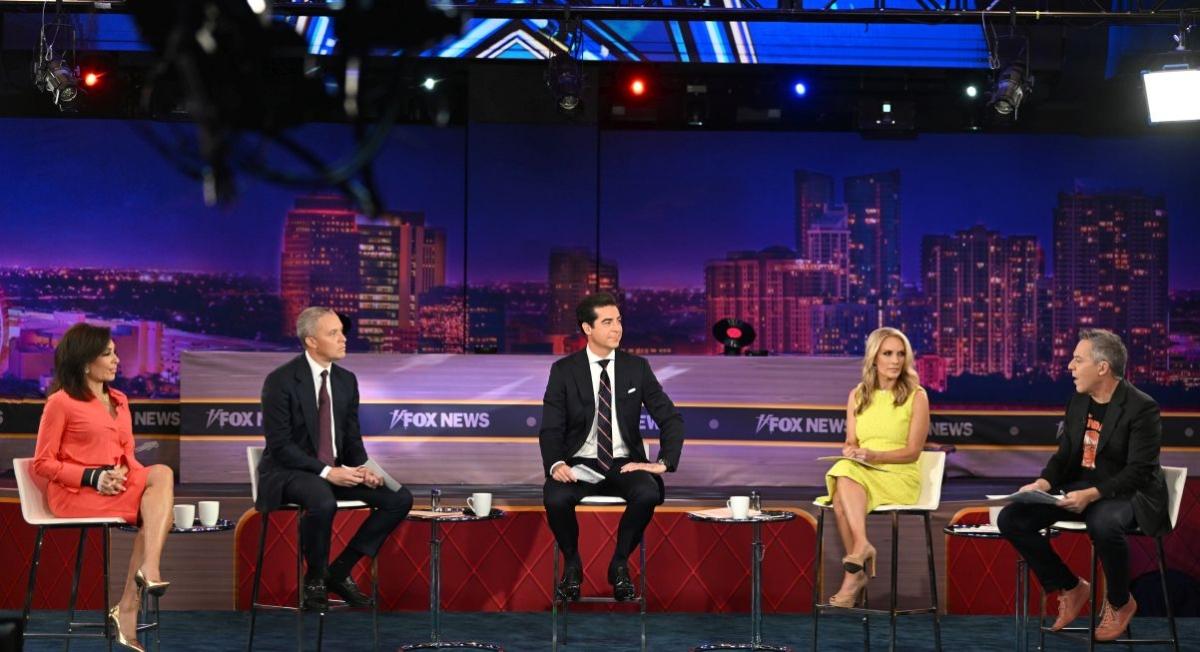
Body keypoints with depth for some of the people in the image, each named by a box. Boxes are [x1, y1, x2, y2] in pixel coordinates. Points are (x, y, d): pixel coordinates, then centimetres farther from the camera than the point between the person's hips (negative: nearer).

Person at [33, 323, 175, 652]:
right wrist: (92, 477, -14)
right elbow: (43, 463, -3)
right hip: (75, 493, -7)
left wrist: (123, 472, -5)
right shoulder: (61, 402, -2)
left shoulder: (118, 401, 19)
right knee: (160, 480, -22)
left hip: (116, 487, 7)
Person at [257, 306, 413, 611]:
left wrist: (363, 469, -11)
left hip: (335, 470, 7)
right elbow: (280, 445, -17)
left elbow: (352, 437, 11)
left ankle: (340, 571, -1)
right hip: (289, 472, -7)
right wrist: (326, 472, -25)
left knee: (400, 498, -10)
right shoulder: (281, 381, -13)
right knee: (323, 502, -39)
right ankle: (315, 579, -13)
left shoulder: (346, 380, 7)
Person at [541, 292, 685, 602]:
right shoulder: (564, 370, 0)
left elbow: (671, 419, 1)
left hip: (625, 464, 1)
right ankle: (572, 565, -3)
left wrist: (664, 463, -15)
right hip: (579, 463, -1)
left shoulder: (637, 367, 3)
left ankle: (619, 564, -7)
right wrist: (556, 464, -24)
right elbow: (551, 428, -4)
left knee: (648, 494, -33)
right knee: (555, 498, -34)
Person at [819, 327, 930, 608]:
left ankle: (854, 572, -33)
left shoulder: (916, 396, 0)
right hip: (861, 472, 4)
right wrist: (851, 451, -14)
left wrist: (873, 455, -20)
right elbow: (851, 442, 12)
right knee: (842, 472, -34)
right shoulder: (858, 395, 13)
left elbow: (913, 451, -5)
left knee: (842, 498, -32)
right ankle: (862, 548, -39)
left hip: (899, 477, -4)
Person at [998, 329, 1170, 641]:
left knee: (1103, 524, -42)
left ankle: (1119, 603, -12)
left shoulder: (1142, 408, -15)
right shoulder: (1079, 401, 6)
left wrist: (1091, 495, -32)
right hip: (1079, 488, 7)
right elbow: (1064, 454, 11)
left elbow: (1139, 472, -20)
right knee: (1011, 518, -12)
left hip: (1126, 495, -7)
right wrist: (1044, 482, -11)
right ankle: (1071, 588, 5)